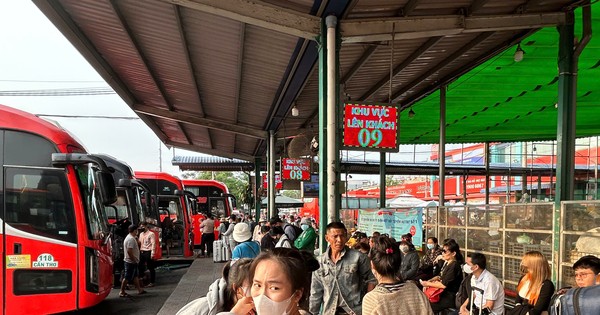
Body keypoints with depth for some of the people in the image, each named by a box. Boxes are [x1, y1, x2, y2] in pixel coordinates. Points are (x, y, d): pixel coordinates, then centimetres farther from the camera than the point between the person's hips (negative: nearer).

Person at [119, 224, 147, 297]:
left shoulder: (130, 237, 13)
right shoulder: (131, 239, -21)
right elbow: (129, 251, -27)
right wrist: (134, 260, -22)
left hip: (132, 262, 11)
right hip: (131, 262, -11)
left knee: (135, 276, 15)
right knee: (127, 277, -4)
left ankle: (139, 290, 22)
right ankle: (122, 292, 3)